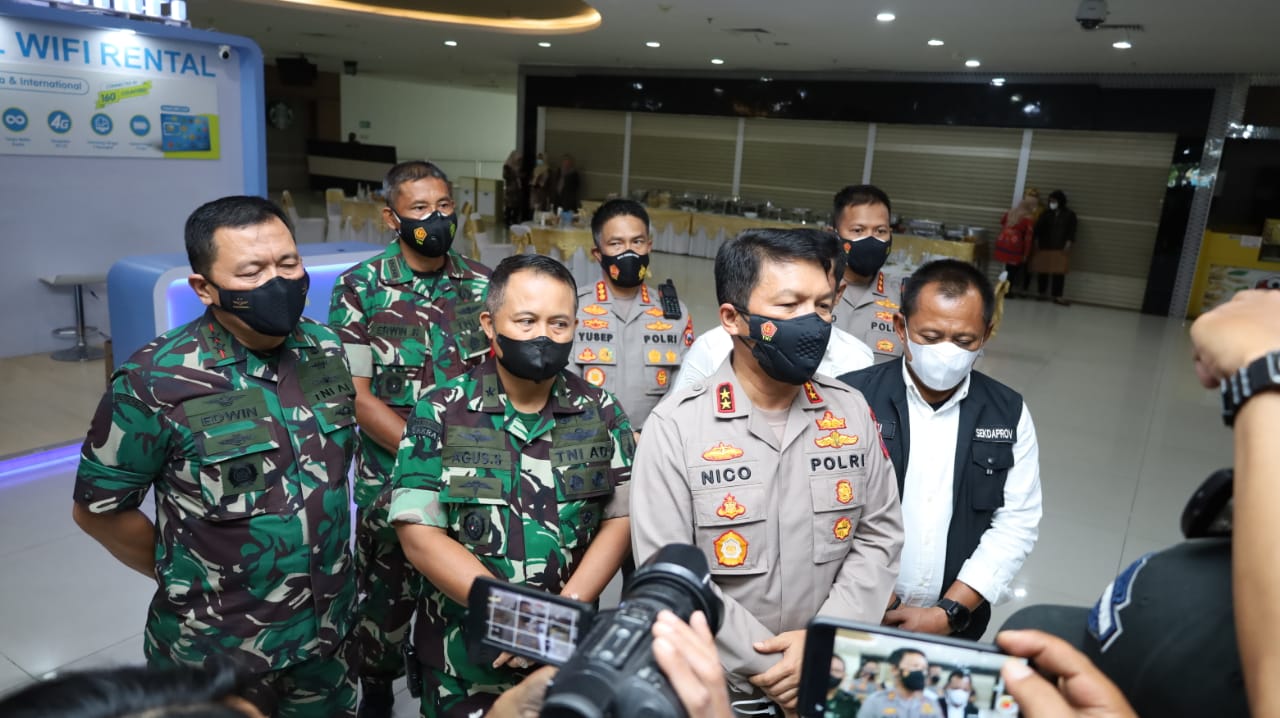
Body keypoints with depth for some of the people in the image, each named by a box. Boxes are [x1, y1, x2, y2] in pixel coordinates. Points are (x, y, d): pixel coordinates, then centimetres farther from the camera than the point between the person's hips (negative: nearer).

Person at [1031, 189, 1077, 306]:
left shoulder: (1069, 214, 4)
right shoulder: (1046, 214, 9)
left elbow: (1071, 231, 1)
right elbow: (1039, 228, 11)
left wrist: (1068, 244, -8)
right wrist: (1036, 241, 4)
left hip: (1060, 248, -2)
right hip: (1044, 246, 2)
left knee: (1059, 272, -7)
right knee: (1042, 270, 2)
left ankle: (1057, 296, -6)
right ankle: (1043, 293, 14)